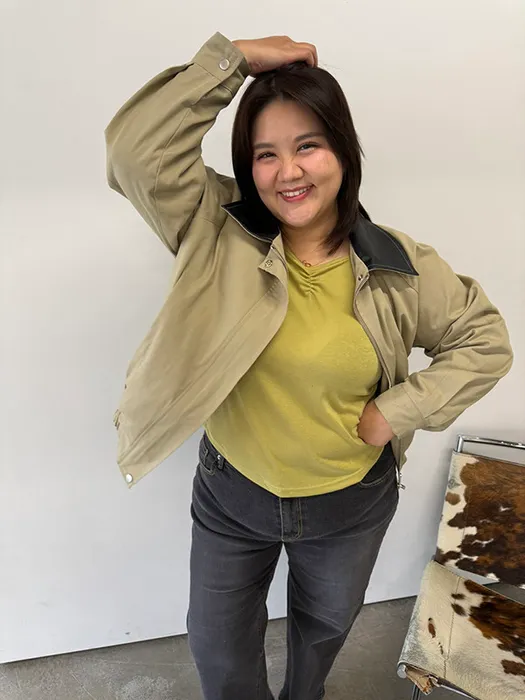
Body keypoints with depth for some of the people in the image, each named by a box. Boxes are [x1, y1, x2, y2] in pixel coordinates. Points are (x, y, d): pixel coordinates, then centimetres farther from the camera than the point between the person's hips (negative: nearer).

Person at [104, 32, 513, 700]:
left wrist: (397, 411, -15)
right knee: (218, 645, 23)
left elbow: (484, 342, -5)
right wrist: (234, 56, -26)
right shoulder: (220, 234, -15)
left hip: (351, 505, 2)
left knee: (325, 626, 31)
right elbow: (137, 151, -27)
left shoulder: (398, 267, -14)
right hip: (231, 495, 0)